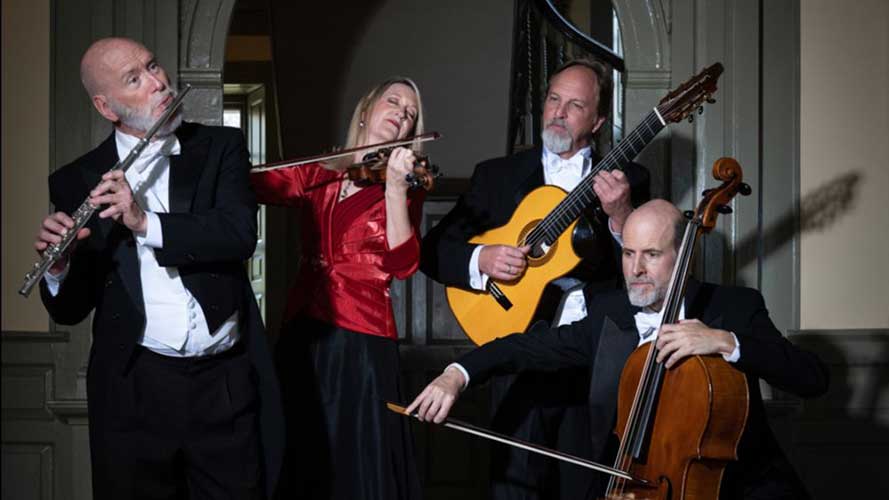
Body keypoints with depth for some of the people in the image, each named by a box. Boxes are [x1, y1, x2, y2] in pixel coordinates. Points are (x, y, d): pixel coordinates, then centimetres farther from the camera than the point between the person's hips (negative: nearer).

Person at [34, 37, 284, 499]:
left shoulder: (220, 148, 4)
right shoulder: (77, 181, 3)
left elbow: (241, 232, -13)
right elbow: (70, 309, 2)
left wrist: (147, 223, -24)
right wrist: (58, 268, -19)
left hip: (226, 383, 0)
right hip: (132, 391, 0)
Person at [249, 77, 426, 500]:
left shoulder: (405, 187, 4)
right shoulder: (317, 173, 10)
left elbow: (403, 265, -11)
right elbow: (254, 184, -8)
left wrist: (395, 187, -20)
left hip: (361, 342, -3)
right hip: (303, 336, 3)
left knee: (359, 466, -2)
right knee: (301, 461, 11)